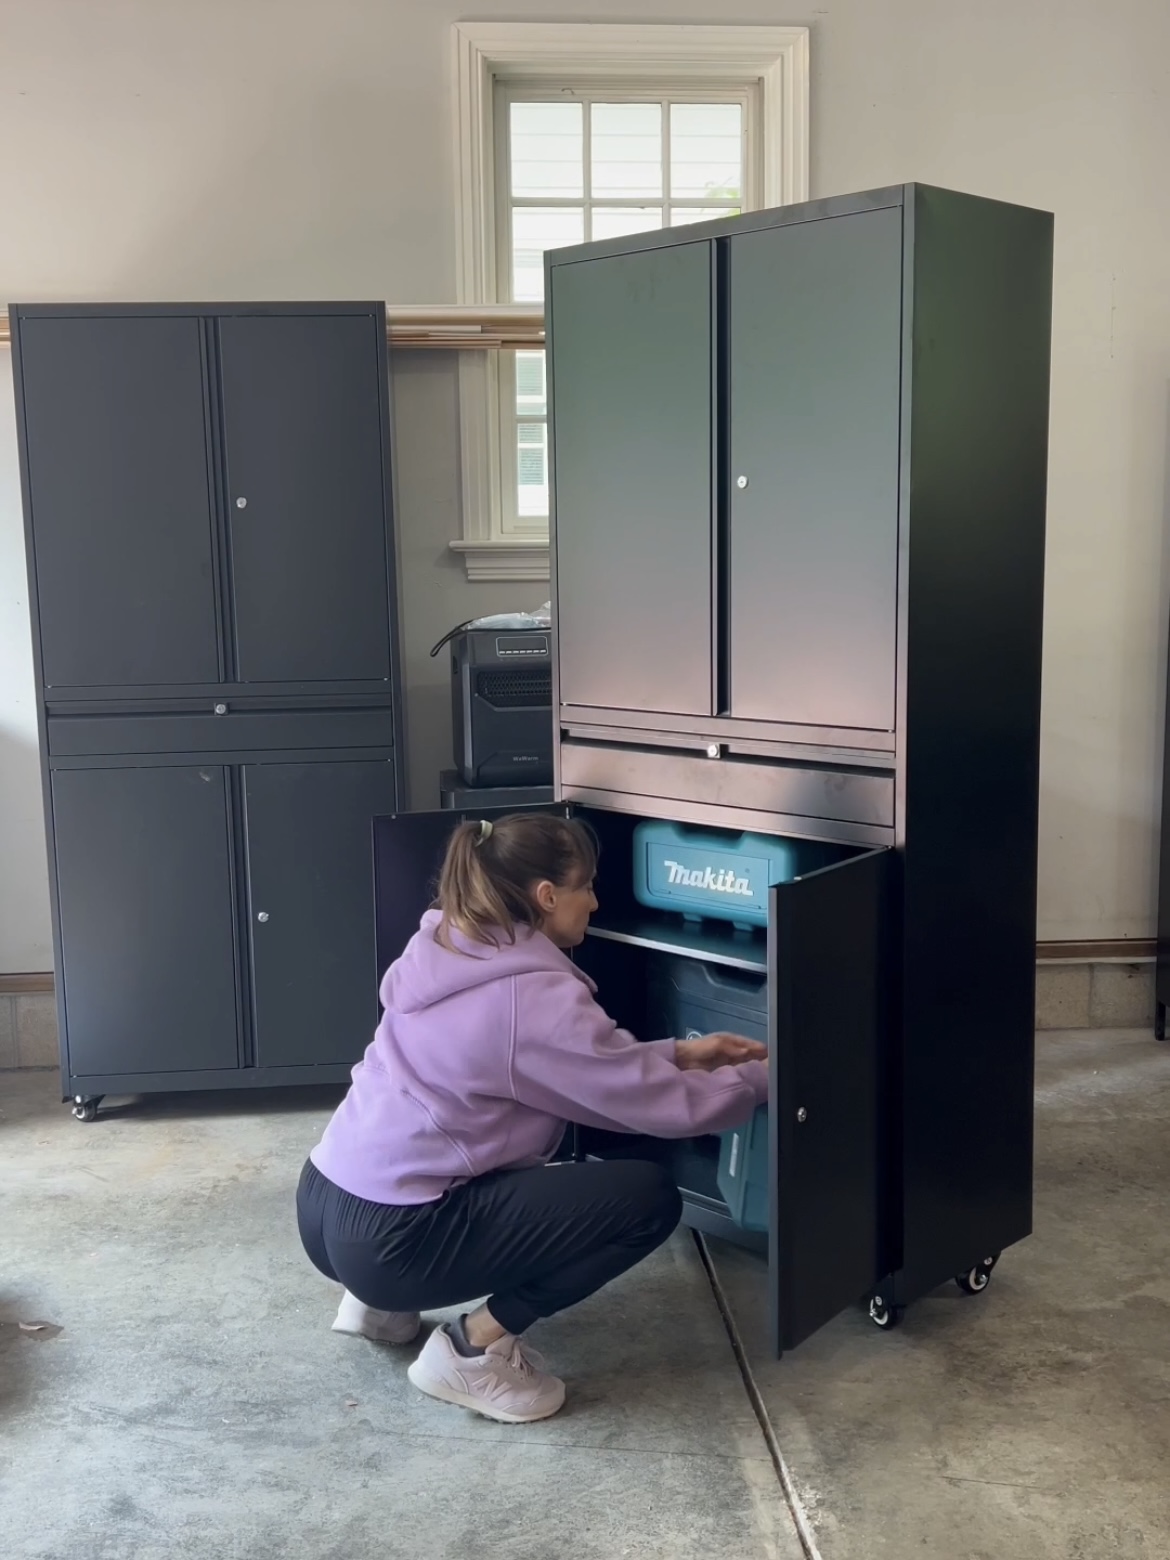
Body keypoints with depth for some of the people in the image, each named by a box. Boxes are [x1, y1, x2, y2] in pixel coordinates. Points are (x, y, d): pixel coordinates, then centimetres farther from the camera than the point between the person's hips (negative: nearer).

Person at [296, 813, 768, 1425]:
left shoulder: (446, 950, 8)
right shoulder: (534, 997, -18)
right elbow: (663, 1105, -12)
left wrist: (679, 1053, 16)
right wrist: (759, 1078, 5)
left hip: (327, 1209, 9)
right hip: (389, 1240, -9)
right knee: (648, 1196, -7)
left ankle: (384, 1300, 20)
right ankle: (476, 1347, -1)